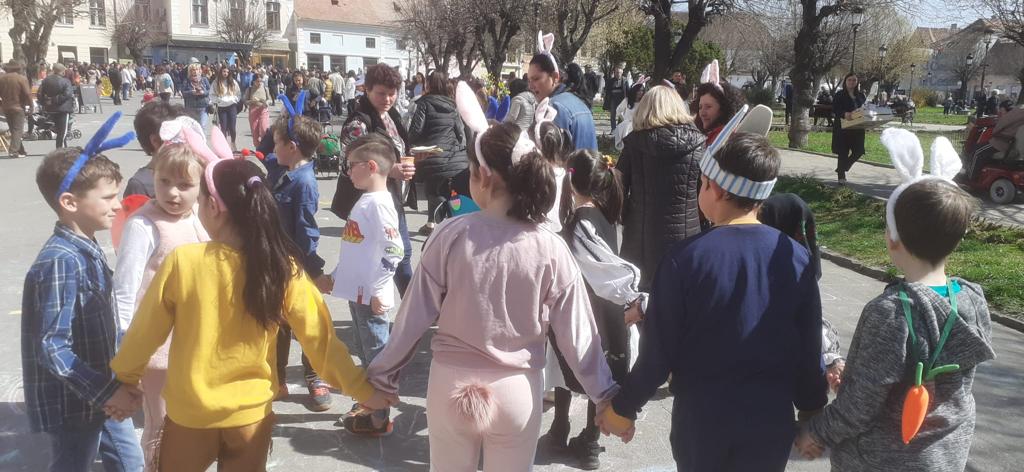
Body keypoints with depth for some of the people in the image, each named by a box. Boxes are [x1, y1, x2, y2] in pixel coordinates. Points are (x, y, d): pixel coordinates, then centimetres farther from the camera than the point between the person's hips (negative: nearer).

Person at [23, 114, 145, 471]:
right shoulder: (60, 261, -22)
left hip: (102, 395, 8)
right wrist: (106, 391, -23)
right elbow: (51, 348, -24)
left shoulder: (88, 249, 5)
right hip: (72, 404, -8)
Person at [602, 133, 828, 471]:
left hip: (701, 419, -2)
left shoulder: (685, 258, -16)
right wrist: (812, 411, 14)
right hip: (772, 420, 2)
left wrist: (623, 408, 2)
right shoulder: (796, 257, -9)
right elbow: (810, 349, -2)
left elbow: (659, 351, -12)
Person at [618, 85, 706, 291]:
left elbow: (619, 187, 0)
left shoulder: (634, 142, -3)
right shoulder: (698, 144, -4)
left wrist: (625, 219, 13)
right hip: (684, 238, 0)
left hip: (641, 237, 1)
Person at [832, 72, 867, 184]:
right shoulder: (839, 95, -1)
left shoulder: (861, 95, 12)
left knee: (858, 151, 0)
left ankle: (841, 169, 21)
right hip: (842, 127, -5)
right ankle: (841, 176, 10)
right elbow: (834, 110, -10)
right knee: (843, 152, -2)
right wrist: (844, 114, -29)